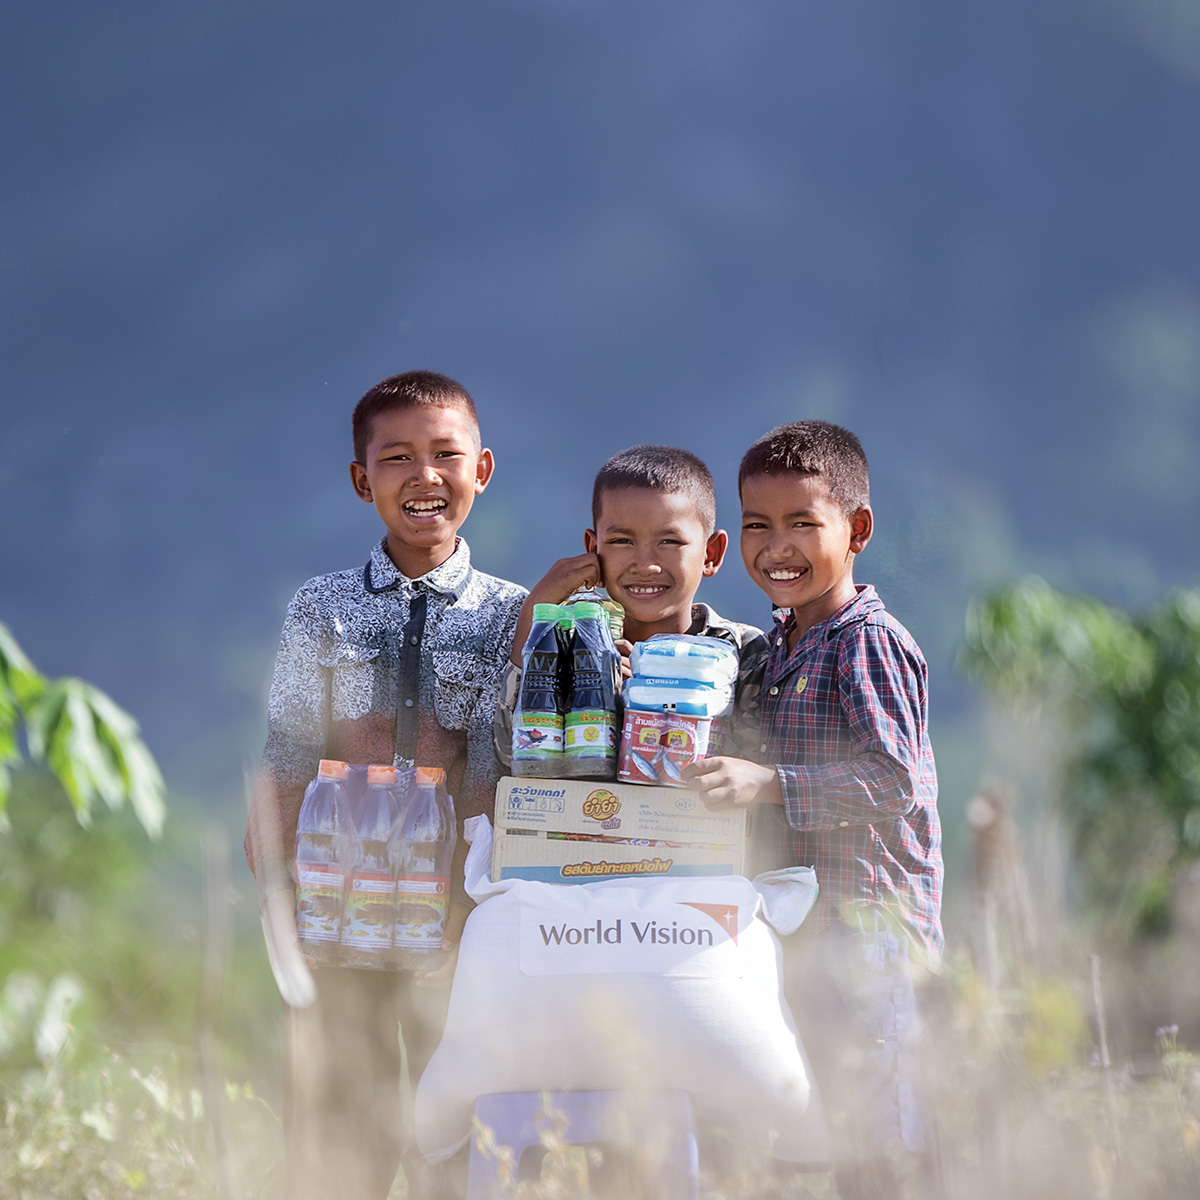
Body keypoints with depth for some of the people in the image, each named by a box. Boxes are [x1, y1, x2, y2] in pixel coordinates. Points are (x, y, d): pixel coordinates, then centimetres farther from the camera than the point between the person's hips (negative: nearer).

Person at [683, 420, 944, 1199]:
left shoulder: (869, 642, -13)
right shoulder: (782, 644, 15)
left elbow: (897, 781, -23)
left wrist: (770, 785, -31)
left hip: (868, 923, -9)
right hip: (807, 924, 9)